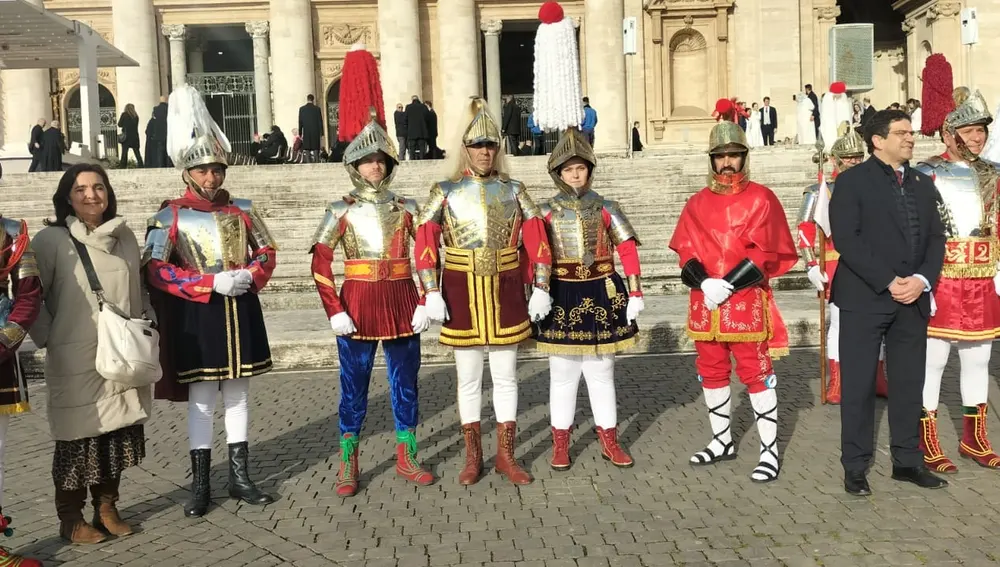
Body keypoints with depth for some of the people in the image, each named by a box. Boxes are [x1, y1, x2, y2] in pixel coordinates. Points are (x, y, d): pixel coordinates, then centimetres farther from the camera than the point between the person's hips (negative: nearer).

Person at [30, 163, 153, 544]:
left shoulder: (125, 237, 9)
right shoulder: (51, 240, -6)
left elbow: (140, 290, 18)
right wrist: (48, 338, -8)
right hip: (75, 362, -4)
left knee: (118, 435, 9)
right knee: (78, 439, 3)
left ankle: (107, 508, 25)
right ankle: (71, 519, 18)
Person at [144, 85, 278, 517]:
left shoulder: (242, 210, 5)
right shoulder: (170, 216, -5)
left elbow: (266, 253, 9)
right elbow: (156, 270, -11)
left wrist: (249, 276, -13)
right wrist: (212, 283, -19)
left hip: (241, 314, 3)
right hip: (197, 318, -3)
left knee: (238, 394, 10)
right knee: (201, 398, 4)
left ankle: (240, 477, 21)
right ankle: (200, 485, 15)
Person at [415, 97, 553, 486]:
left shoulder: (513, 190, 5)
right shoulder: (445, 191, 1)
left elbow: (536, 238, 2)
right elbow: (424, 243, -5)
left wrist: (541, 288, -4)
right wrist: (432, 293, -13)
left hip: (505, 291, 1)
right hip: (462, 292, -1)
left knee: (506, 377, 7)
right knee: (468, 378, 8)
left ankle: (506, 456, 20)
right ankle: (473, 457, 21)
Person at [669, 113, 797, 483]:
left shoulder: (762, 198, 0)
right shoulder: (697, 204, 11)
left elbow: (764, 254, -8)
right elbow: (686, 252, 5)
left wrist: (726, 286, -17)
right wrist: (705, 284, -14)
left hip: (746, 301, -4)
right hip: (705, 303, 5)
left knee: (757, 374, -2)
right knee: (711, 373, 12)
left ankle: (770, 451, 7)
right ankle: (722, 441, 28)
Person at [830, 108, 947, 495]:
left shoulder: (922, 183, 16)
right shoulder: (852, 181, -2)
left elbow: (936, 238, 11)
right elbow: (846, 239, -12)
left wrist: (922, 280, -7)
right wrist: (888, 282, -16)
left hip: (913, 298, 5)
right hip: (865, 297, -5)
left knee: (909, 383, 10)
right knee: (859, 385, 0)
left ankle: (907, 461, 23)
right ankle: (855, 467, 10)